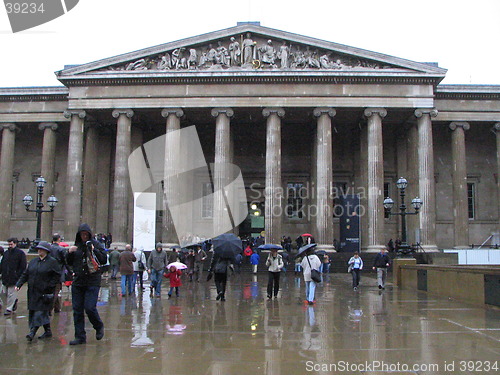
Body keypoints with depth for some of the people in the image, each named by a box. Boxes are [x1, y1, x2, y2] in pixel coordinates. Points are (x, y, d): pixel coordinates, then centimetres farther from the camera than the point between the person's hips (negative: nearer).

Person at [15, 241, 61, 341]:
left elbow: (58, 275, -7)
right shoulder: (33, 262, 14)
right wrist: (19, 284, 3)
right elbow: (25, 274, 15)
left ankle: (32, 332, -12)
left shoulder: (52, 262, -5)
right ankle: (48, 331, 17)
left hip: (45, 293, -7)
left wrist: (49, 285, -14)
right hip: (33, 292, 7)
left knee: (40, 312, -10)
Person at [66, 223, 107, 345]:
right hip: (78, 281, 5)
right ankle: (80, 337, 16)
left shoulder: (95, 244, -1)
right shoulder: (76, 246, 11)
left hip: (93, 282, -5)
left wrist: (94, 250, -18)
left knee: (90, 307, -10)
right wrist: (69, 253, -3)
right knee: (77, 310, 5)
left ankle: (99, 327, 19)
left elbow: (104, 260, -7)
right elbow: (69, 263, 16)